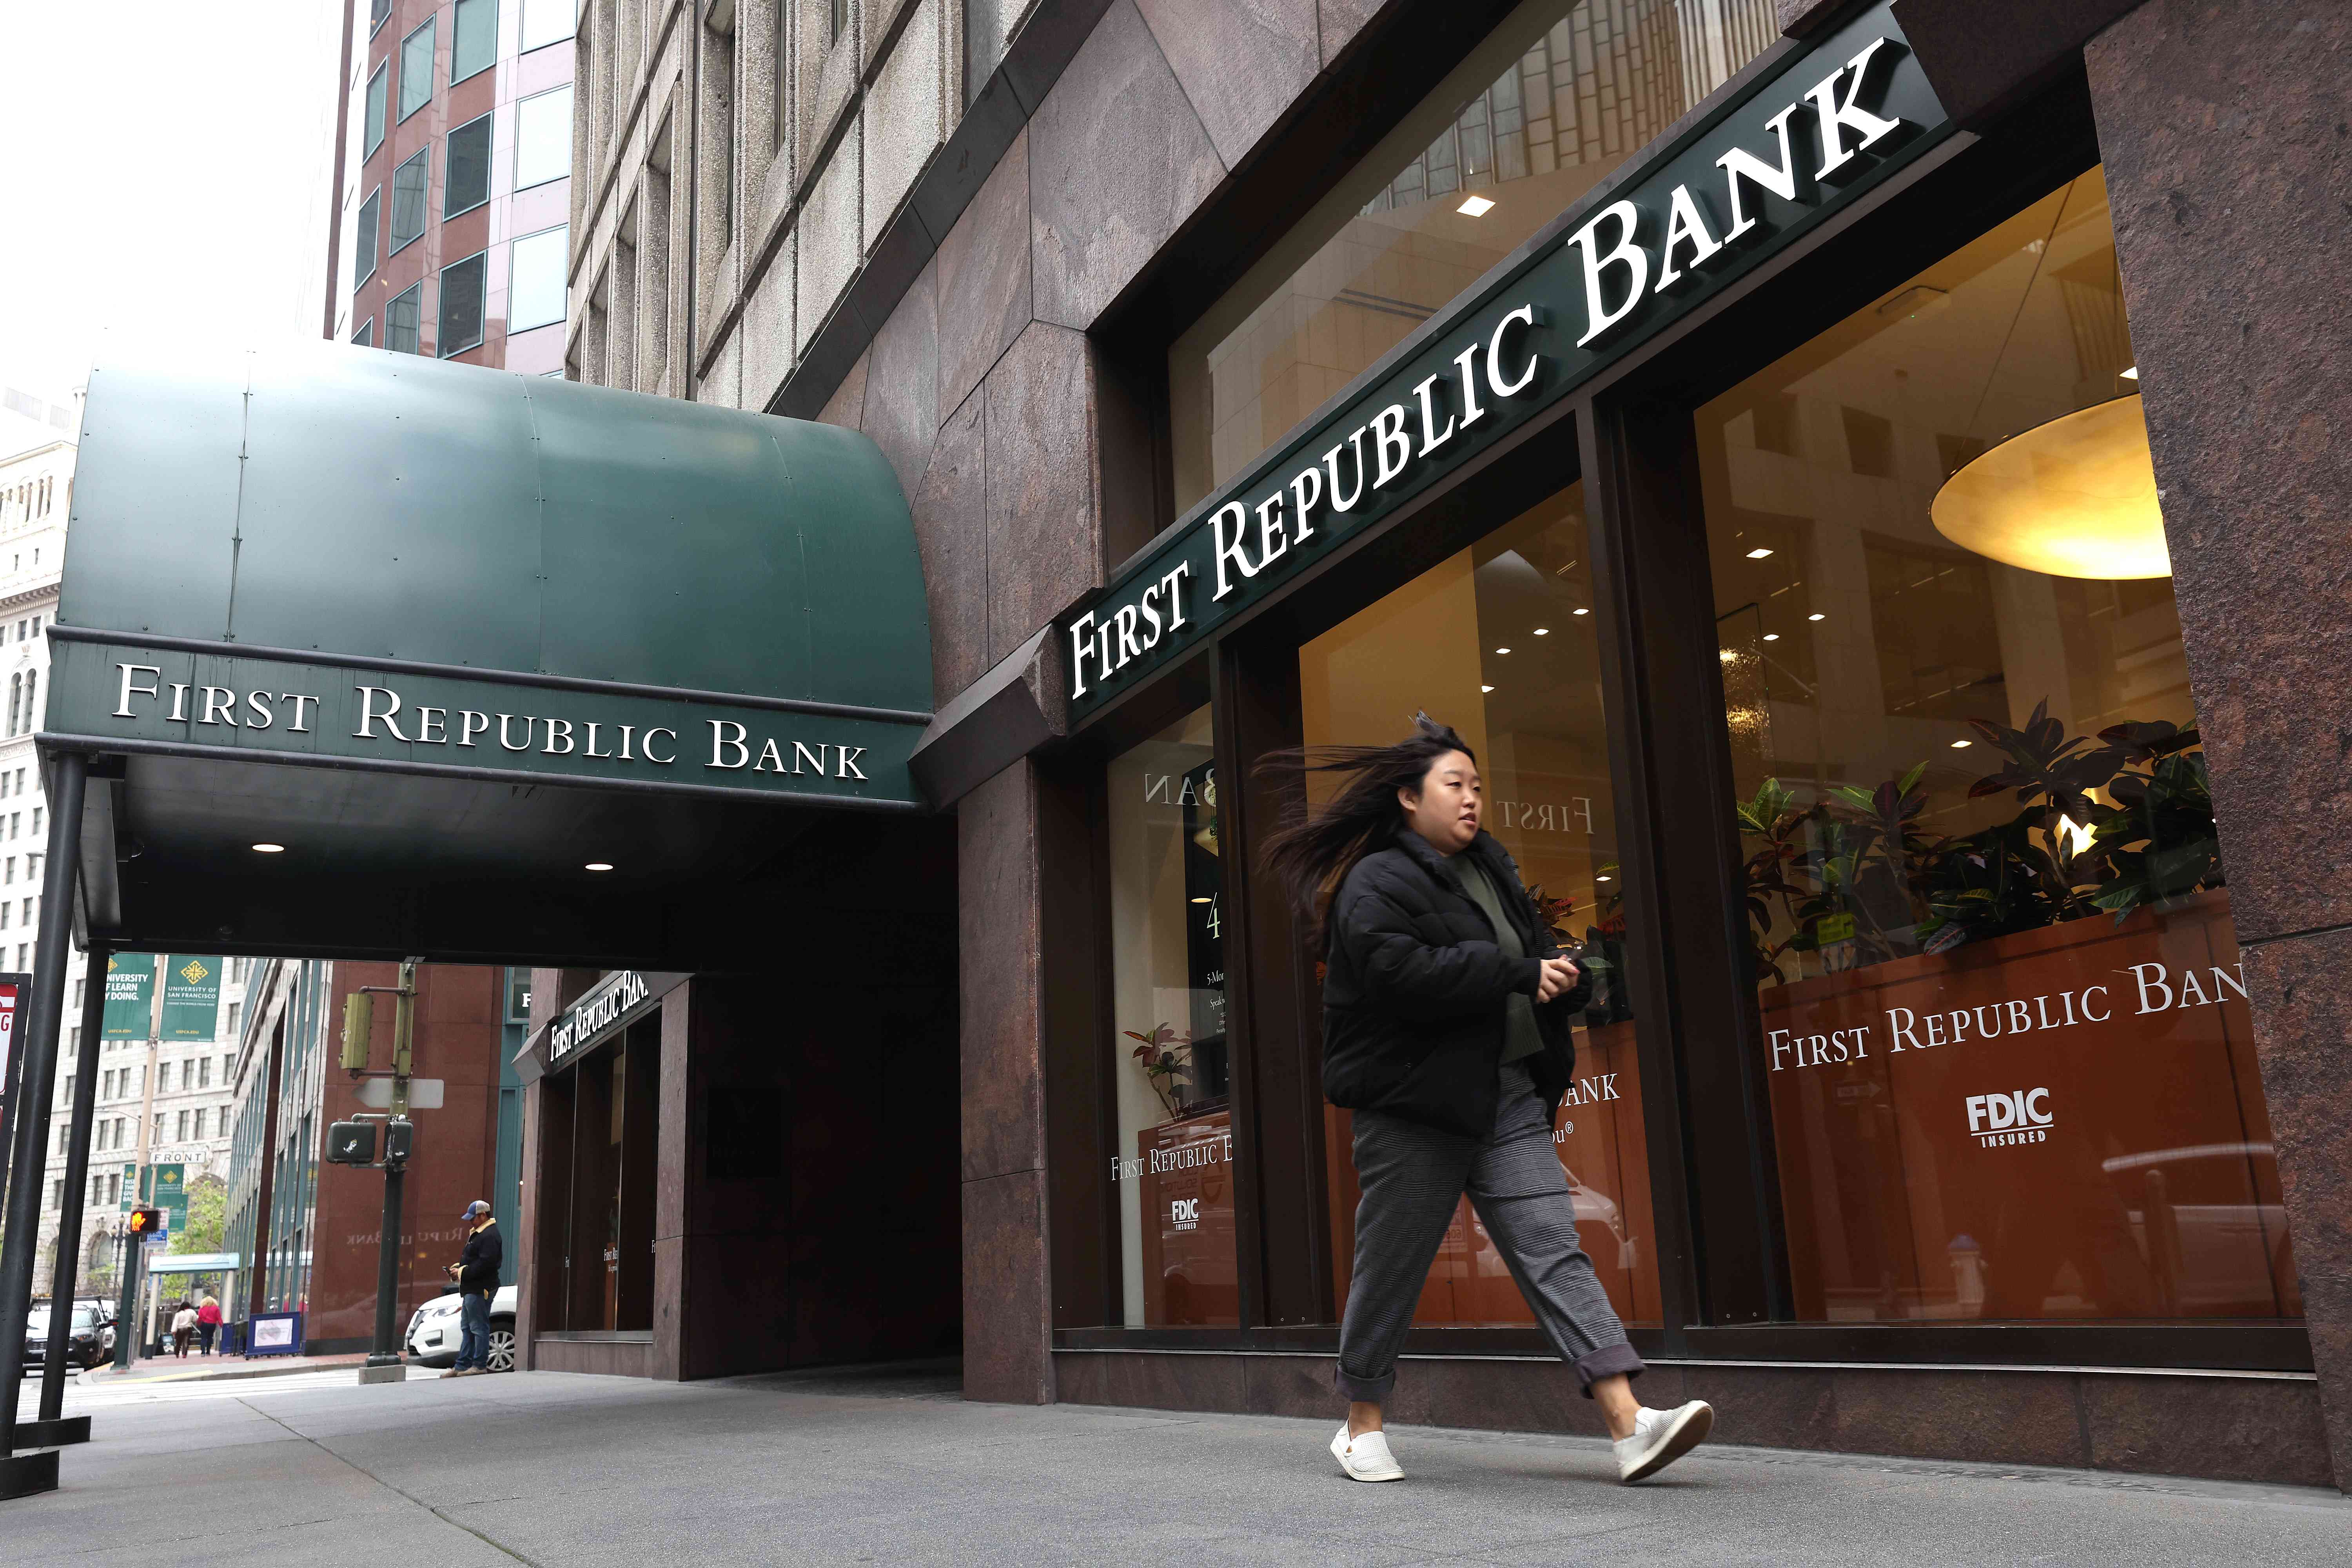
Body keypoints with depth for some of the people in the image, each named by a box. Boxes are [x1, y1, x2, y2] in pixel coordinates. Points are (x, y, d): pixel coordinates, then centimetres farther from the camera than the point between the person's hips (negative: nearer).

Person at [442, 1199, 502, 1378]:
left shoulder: (489, 1236, -16)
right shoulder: (477, 1234, 19)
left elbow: (486, 1263, -24)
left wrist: (463, 1273, -18)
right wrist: (458, 1268, 7)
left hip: (480, 1290, -11)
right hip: (471, 1289, 11)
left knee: (479, 1328, -6)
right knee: (467, 1328, 13)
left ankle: (480, 1365, -2)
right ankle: (462, 1366, 17)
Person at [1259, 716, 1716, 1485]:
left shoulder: (1489, 868, 18)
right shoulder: (1376, 883, -8)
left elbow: (1536, 950, 28)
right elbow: (1399, 973, -24)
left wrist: (1558, 974, 2)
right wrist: (1518, 975, -20)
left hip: (1508, 1096, 7)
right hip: (1414, 1104, -7)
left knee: (1555, 1250, -3)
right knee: (1392, 1267, 4)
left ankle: (1629, 1424, -9)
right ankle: (1362, 1427, 21)